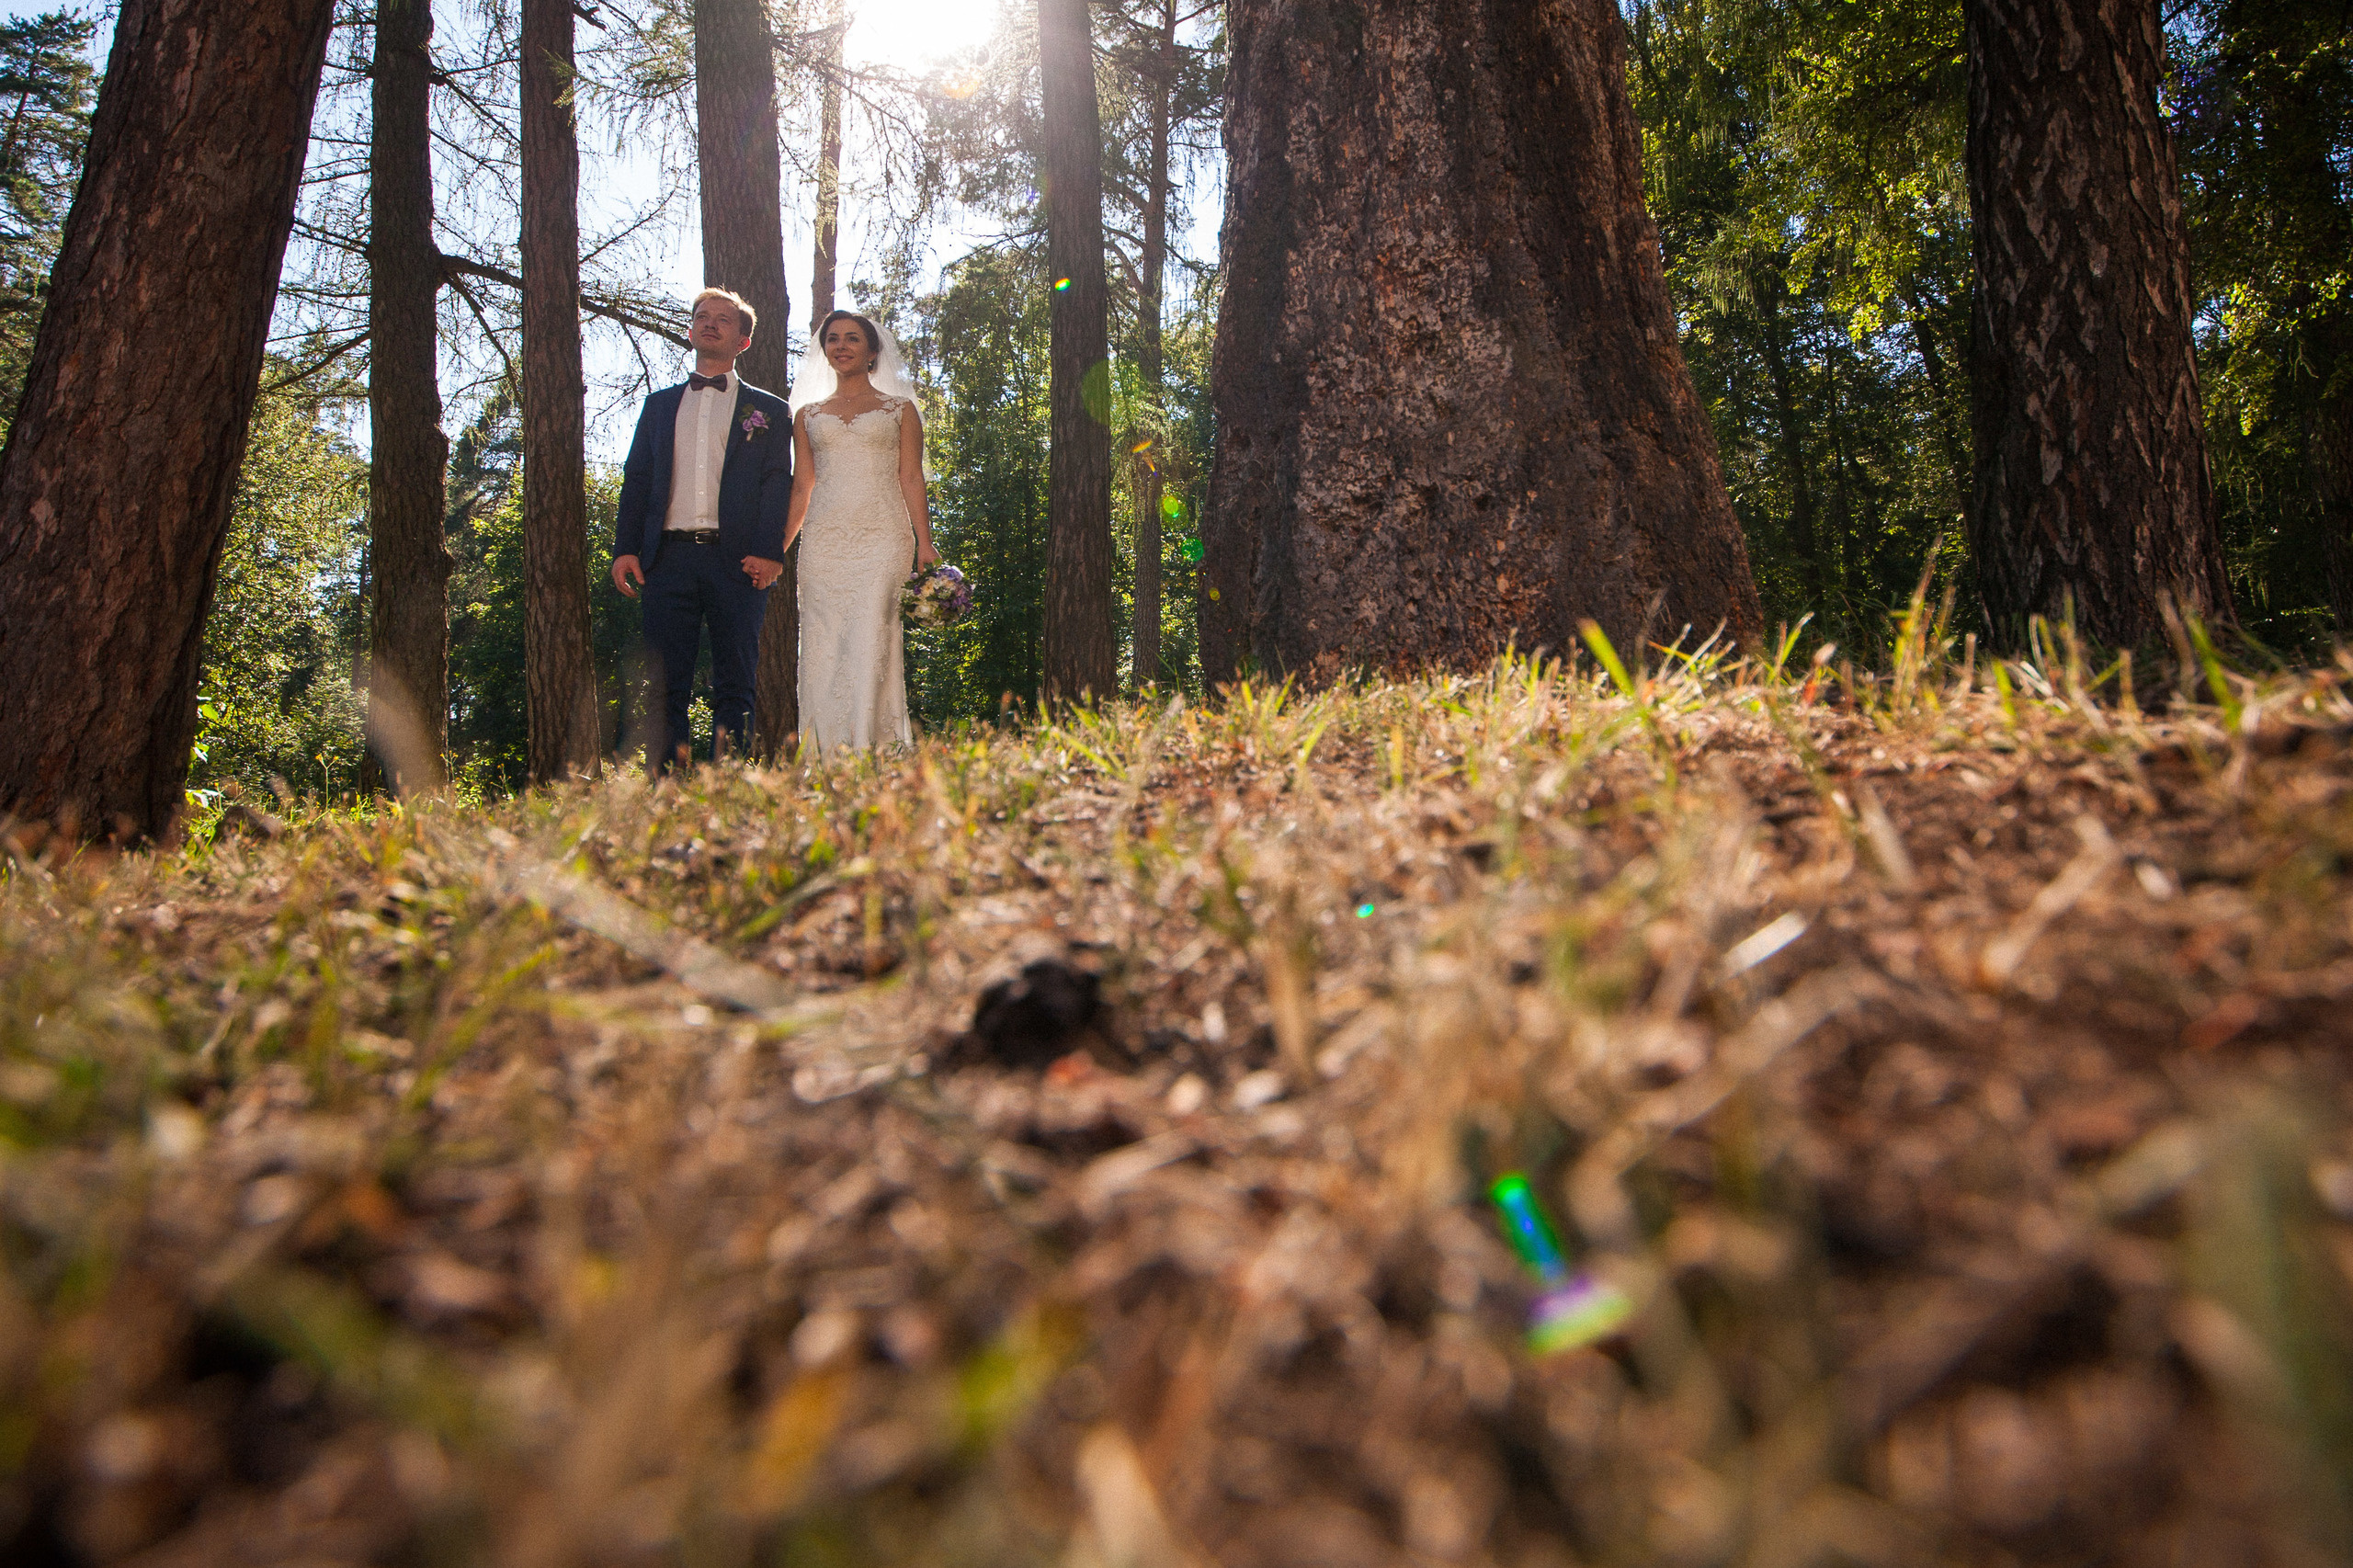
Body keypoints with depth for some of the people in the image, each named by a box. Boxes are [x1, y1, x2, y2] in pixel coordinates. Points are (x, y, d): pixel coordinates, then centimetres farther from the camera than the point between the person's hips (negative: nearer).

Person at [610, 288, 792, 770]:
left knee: (734, 686, -1)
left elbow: (778, 485, 3)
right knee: (666, 685, -1)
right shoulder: (660, 405, 22)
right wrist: (625, 549, 2)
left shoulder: (768, 410, 13)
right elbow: (636, 479, 15)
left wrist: (768, 552, -12)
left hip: (736, 563, -2)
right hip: (668, 558, 2)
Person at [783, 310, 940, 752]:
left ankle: (869, 756, -17)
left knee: (871, 640, -14)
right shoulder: (808, 414, 19)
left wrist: (924, 544, -4)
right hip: (823, 541, 3)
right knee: (822, 645, -5)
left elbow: (912, 479, 6)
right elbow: (801, 487, 17)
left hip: (882, 537, -2)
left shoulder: (899, 409, 14)